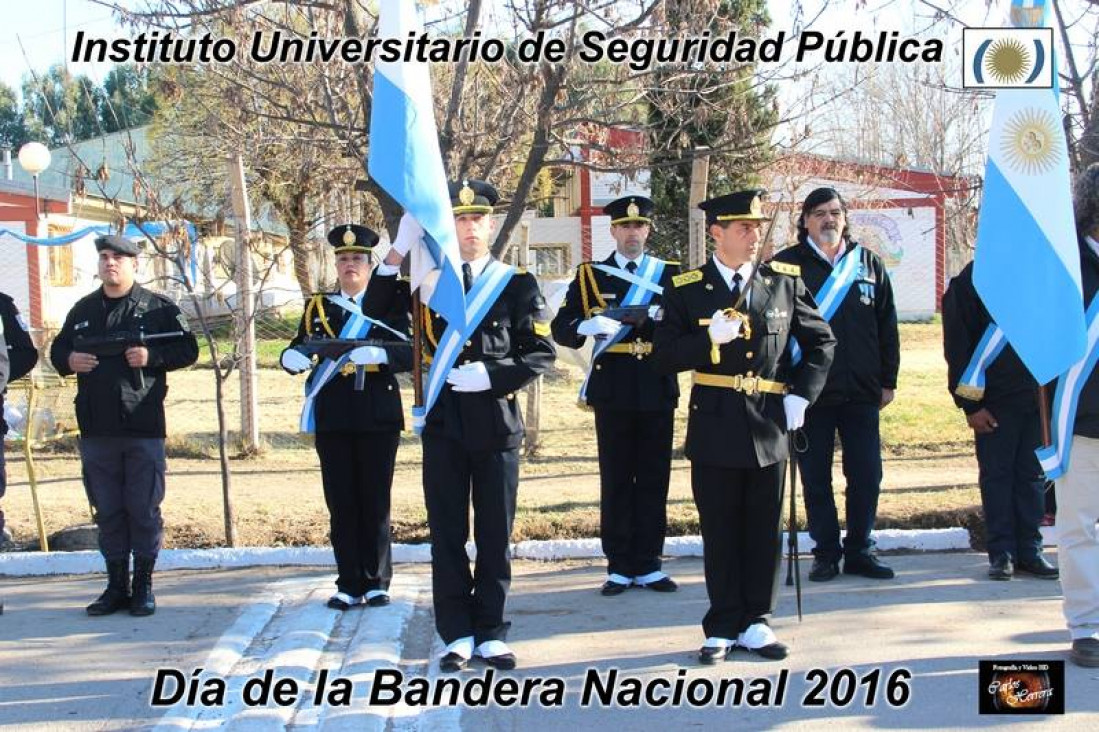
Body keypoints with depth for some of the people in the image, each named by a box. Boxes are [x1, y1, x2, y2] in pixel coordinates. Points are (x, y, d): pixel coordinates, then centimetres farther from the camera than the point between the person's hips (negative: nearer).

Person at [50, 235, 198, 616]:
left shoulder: (158, 308, 2)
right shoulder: (83, 310, 13)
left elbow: (187, 349, 0)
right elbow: (58, 349, 18)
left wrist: (152, 356, -16)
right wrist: (69, 361, -4)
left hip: (143, 427, -4)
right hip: (96, 427, 4)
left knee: (144, 509, 1)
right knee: (107, 511, 9)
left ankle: (143, 586, 11)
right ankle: (116, 586, 18)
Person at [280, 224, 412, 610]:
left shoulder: (391, 303, 5)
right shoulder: (318, 307, 12)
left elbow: (408, 353, -5)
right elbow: (298, 350, 5)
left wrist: (380, 355, -24)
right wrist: (292, 357, -17)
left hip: (378, 417, -2)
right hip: (332, 419, 2)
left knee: (375, 503, 1)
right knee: (341, 504, 3)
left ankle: (376, 583, 11)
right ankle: (350, 585, 9)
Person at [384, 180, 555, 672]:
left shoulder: (517, 285, 3)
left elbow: (541, 352, -1)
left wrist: (490, 376, -16)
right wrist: (399, 249, -12)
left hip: (496, 424, -1)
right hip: (444, 424, 1)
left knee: (495, 534, 5)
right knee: (447, 534, 4)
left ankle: (490, 635, 15)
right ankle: (457, 635, 13)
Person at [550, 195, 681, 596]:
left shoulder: (670, 274, 10)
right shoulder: (589, 276, 6)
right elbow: (561, 328, -2)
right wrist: (587, 326, -24)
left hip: (658, 392, 1)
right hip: (612, 392, -1)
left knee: (654, 480, 5)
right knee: (616, 481, 3)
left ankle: (647, 565, 13)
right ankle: (620, 566, 11)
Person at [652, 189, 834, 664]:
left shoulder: (784, 283, 5)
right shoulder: (687, 290, 0)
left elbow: (821, 342, 13)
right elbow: (663, 358, -4)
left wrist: (801, 395, 2)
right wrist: (709, 340, -19)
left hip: (769, 428, 2)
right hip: (715, 429, -1)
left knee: (764, 531, 8)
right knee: (720, 532, 6)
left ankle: (755, 623, 20)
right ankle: (723, 628, 16)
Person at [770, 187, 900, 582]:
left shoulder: (869, 264, 11)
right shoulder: (786, 265, 1)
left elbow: (887, 326, 12)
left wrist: (888, 381, 9)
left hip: (861, 391, 2)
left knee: (866, 475, 5)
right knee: (816, 478, 4)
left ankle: (859, 550, 17)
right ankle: (826, 553, 15)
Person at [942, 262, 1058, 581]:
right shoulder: (973, 279, -2)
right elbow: (957, 347, -3)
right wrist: (969, 405, -8)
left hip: (1040, 397, 3)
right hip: (994, 401, -3)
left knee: (1033, 475, 6)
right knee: (996, 476, 1)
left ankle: (1029, 550, 13)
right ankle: (1001, 553, 7)